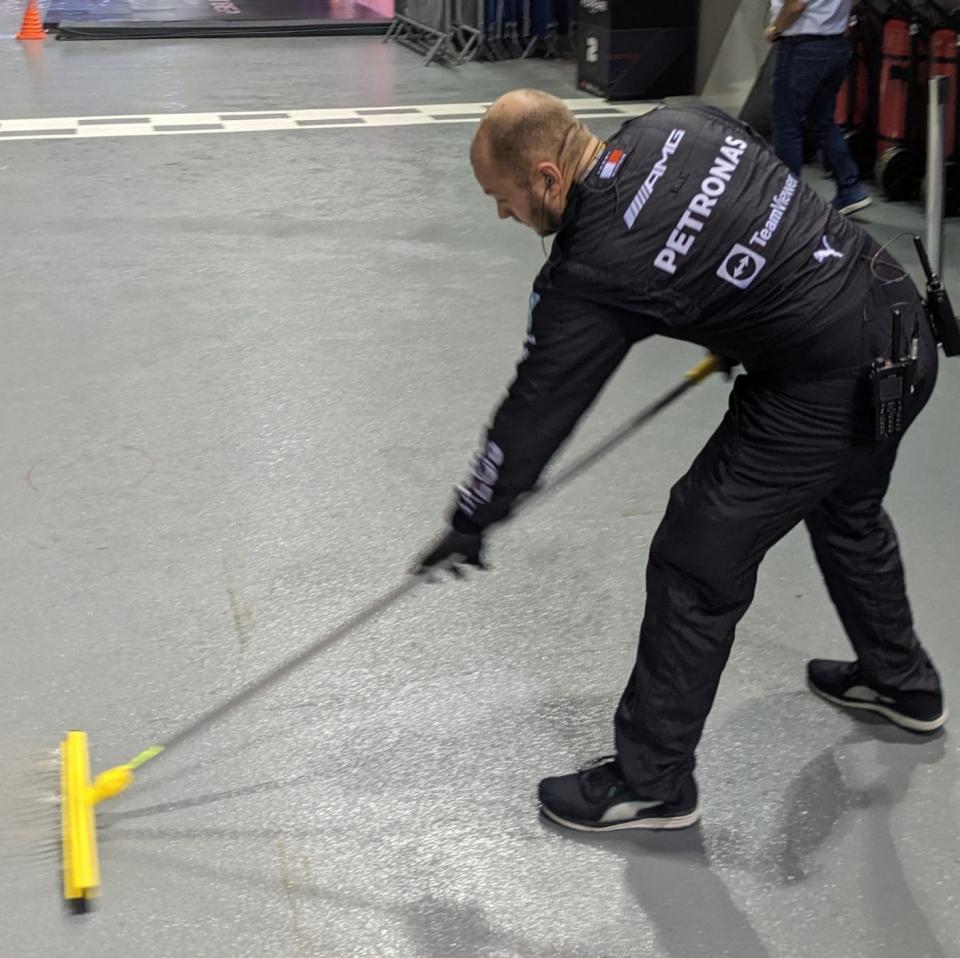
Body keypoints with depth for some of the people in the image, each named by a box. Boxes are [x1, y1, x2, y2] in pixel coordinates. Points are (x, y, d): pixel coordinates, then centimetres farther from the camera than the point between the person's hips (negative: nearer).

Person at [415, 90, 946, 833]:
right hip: (901, 319, 9)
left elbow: (537, 409, -11)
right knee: (846, 512, 32)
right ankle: (903, 685, 55)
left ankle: (652, 784, 16)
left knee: (698, 564, 1)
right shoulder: (673, 125, -1)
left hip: (828, 391, -9)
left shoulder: (591, 274, -20)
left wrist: (472, 522, 3)